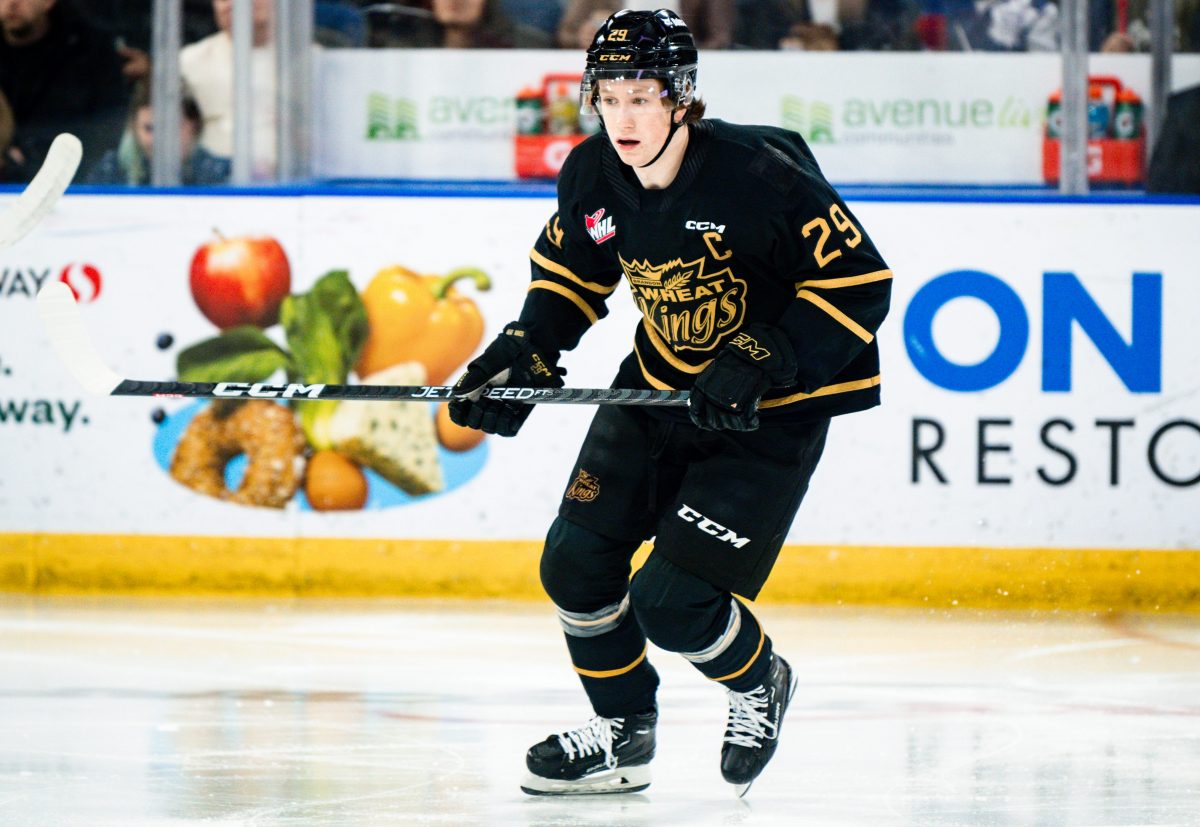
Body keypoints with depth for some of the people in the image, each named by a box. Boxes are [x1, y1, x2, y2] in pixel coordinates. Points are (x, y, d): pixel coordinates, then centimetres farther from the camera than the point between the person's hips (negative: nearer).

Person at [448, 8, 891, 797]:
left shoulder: (759, 175, -27)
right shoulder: (593, 176, -7)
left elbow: (861, 282, -23)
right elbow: (569, 274, 12)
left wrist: (760, 363, -28)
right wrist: (524, 355, -3)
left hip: (772, 411, -7)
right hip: (660, 387, 7)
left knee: (673, 601, -14)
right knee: (576, 561, 1)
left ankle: (759, 681, 19)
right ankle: (623, 732, 23)